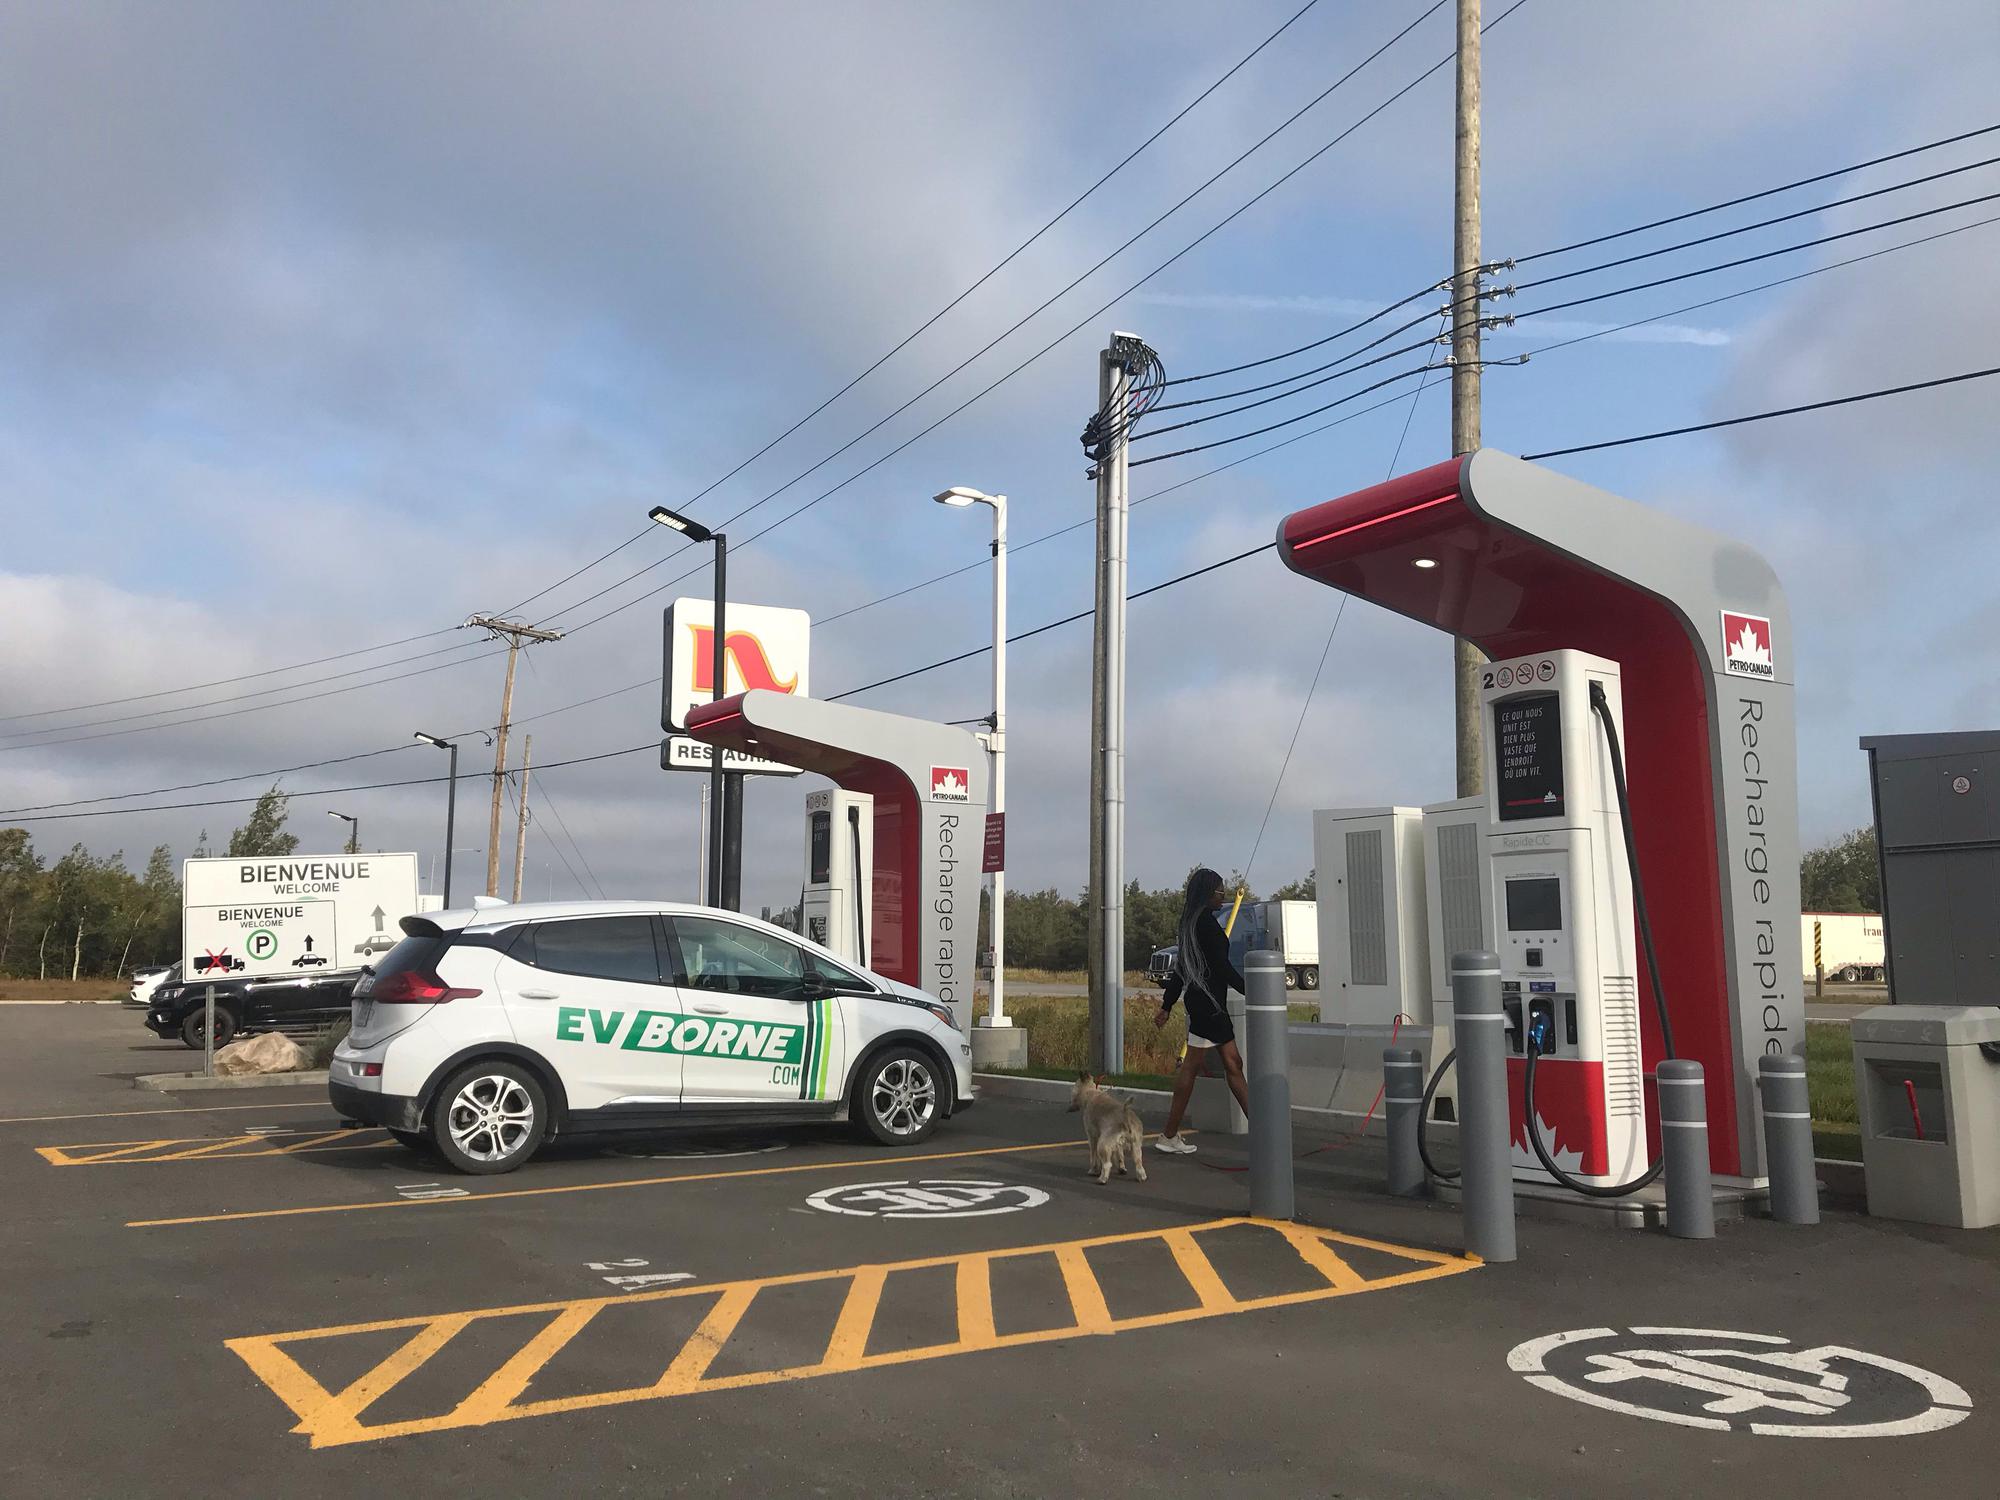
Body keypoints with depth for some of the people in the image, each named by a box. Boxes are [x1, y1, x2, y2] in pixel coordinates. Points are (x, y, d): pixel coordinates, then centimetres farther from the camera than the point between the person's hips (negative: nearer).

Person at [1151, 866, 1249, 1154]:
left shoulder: (1192, 922, 16)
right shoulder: (1206, 922, -14)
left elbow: (1180, 967, 19)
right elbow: (1222, 966, -17)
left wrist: (1167, 1005, 22)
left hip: (1208, 1000, 10)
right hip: (1208, 999, -10)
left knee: (1233, 1063, 10)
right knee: (1192, 1064, -5)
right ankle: (1170, 1136, 0)